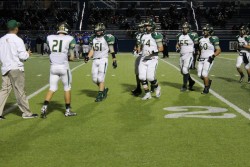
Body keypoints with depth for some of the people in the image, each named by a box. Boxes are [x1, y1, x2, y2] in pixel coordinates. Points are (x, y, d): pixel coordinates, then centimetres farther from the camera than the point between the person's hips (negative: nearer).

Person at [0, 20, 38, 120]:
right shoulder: (17, 40, -11)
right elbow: (22, 56, -15)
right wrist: (28, 54, 5)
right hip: (16, 68, -6)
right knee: (20, 92, 1)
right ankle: (26, 113, 10)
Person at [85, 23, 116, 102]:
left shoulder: (107, 38, -5)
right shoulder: (93, 38, 11)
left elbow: (111, 50, -1)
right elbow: (92, 50, 15)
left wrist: (114, 60, -1)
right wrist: (88, 57, -1)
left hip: (103, 60, -6)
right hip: (95, 60, 6)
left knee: (100, 78, -9)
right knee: (95, 79, 5)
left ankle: (100, 95, 0)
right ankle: (104, 89, 27)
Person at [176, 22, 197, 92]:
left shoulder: (192, 36, -7)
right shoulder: (179, 36, 8)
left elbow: (196, 45, 0)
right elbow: (177, 44, 17)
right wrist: (177, 48, -2)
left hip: (189, 55, -6)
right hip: (182, 55, 6)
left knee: (185, 70, -13)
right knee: (182, 71, 10)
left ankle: (185, 86, 0)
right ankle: (191, 81, 32)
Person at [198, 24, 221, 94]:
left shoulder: (213, 39, -9)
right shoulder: (201, 39, 10)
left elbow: (218, 50, -7)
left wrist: (213, 56, -18)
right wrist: (199, 55, 13)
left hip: (208, 59, -6)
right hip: (201, 59, 6)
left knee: (204, 74, -13)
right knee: (200, 75, 3)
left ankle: (206, 89, 4)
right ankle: (208, 81, 32)